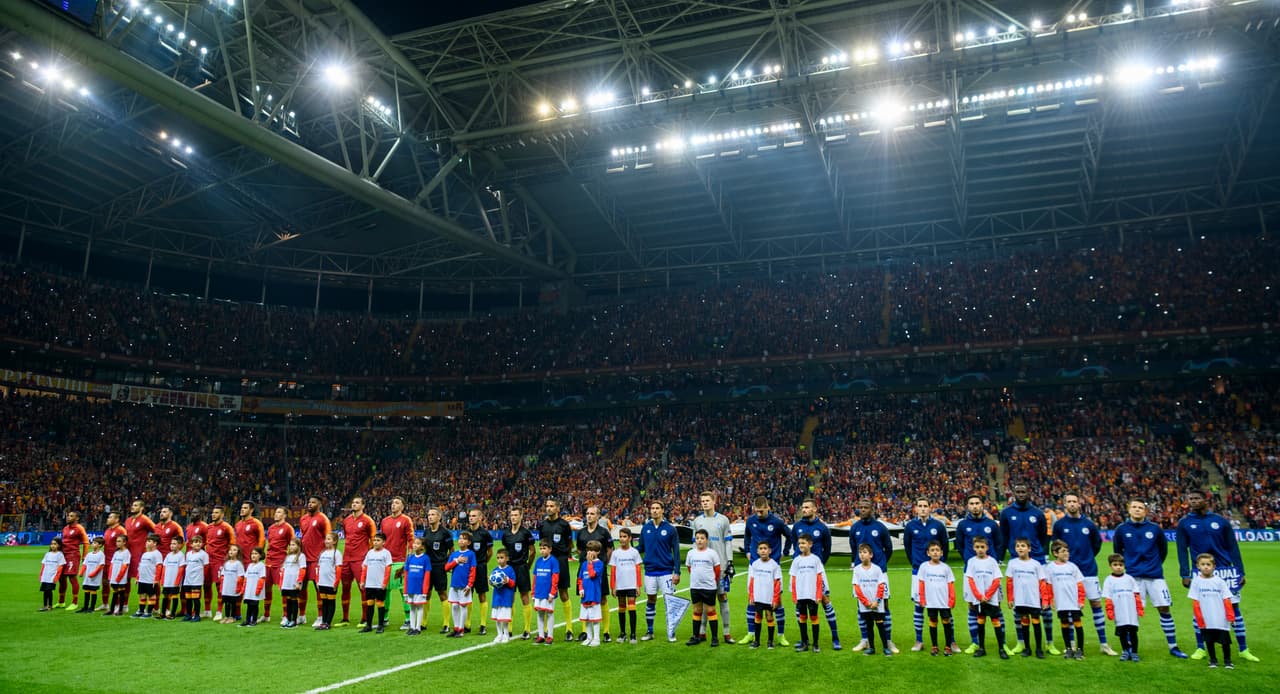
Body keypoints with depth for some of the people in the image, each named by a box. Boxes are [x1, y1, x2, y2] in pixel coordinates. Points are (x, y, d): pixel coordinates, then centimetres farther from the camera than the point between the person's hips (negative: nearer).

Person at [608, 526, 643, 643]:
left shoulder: (634, 552, 2)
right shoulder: (615, 553, 3)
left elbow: (638, 569, 3)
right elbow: (612, 571, 4)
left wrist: (638, 585, -1)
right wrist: (612, 587, 0)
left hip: (632, 585, -2)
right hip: (620, 585, 2)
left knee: (631, 608, -6)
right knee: (621, 608, 10)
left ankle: (633, 634, 0)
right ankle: (622, 633, 20)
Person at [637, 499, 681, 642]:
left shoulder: (670, 529, -4)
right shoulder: (645, 528, 4)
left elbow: (676, 551, -3)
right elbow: (641, 548, 10)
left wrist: (677, 572, -7)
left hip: (666, 571, -3)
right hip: (650, 571, 3)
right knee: (650, 601, 10)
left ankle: (671, 633, 9)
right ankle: (649, 632, 20)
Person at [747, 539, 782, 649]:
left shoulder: (774, 565, -5)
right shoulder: (754, 564, 3)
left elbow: (777, 583, -4)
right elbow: (751, 581, 7)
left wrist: (776, 599, -7)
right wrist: (751, 596, 4)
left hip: (770, 598, -2)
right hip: (757, 598, 3)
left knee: (769, 617, 4)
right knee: (757, 617, 7)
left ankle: (770, 641, 16)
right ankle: (756, 640, 17)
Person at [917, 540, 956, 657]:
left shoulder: (945, 568, 1)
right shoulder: (924, 567, 0)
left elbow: (951, 585, 2)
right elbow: (921, 584, 2)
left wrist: (952, 599, -4)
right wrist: (922, 599, -2)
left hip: (944, 602, 0)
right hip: (930, 602, 0)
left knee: (946, 622, 4)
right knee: (933, 623, 8)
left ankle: (948, 646, 15)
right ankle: (934, 646, 18)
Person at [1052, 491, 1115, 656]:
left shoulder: (1088, 524, 0)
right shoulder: (1059, 525, -2)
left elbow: (1097, 542, 15)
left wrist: (1088, 556, 12)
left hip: (1089, 570, 1)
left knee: (1096, 603, 2)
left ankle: (1103, 644, 11)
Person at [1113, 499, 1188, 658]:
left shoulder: (1155, 529, 1)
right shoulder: (1121, 529, 0)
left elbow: (1163, 549, 15)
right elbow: (1117, 551, 12)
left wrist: (1155, 564, 14)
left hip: (1155, 576, 1)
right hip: (1133, 577, -1)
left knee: (1164, 609, 2)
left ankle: (1173, 646, 13)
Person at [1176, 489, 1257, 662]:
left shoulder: (1221, 521, 3)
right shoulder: (1184, 523, 2)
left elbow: (1233, 548, 6)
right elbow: (1182, 550, 2)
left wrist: (1240, 572, 2)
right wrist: (1185, 574, -3)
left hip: (1226, 570, 0)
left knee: (1234, 607, 4)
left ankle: (1243, 649, 14)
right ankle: (1200, 648, 14)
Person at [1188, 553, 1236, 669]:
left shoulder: (1219, 581, -1)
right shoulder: (1196, 581, -2)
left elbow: (1227, 600, 0)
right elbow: (1195, 602, -2)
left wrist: (1231, 616, -7)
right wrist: (1199, 619, -6)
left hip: (1221, 620, 0)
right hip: (1206, 621, 0)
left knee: (1225, 640, 5)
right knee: (1209, 641, 9)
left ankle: (1227, 661, 22)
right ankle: (1213, 660, 25)